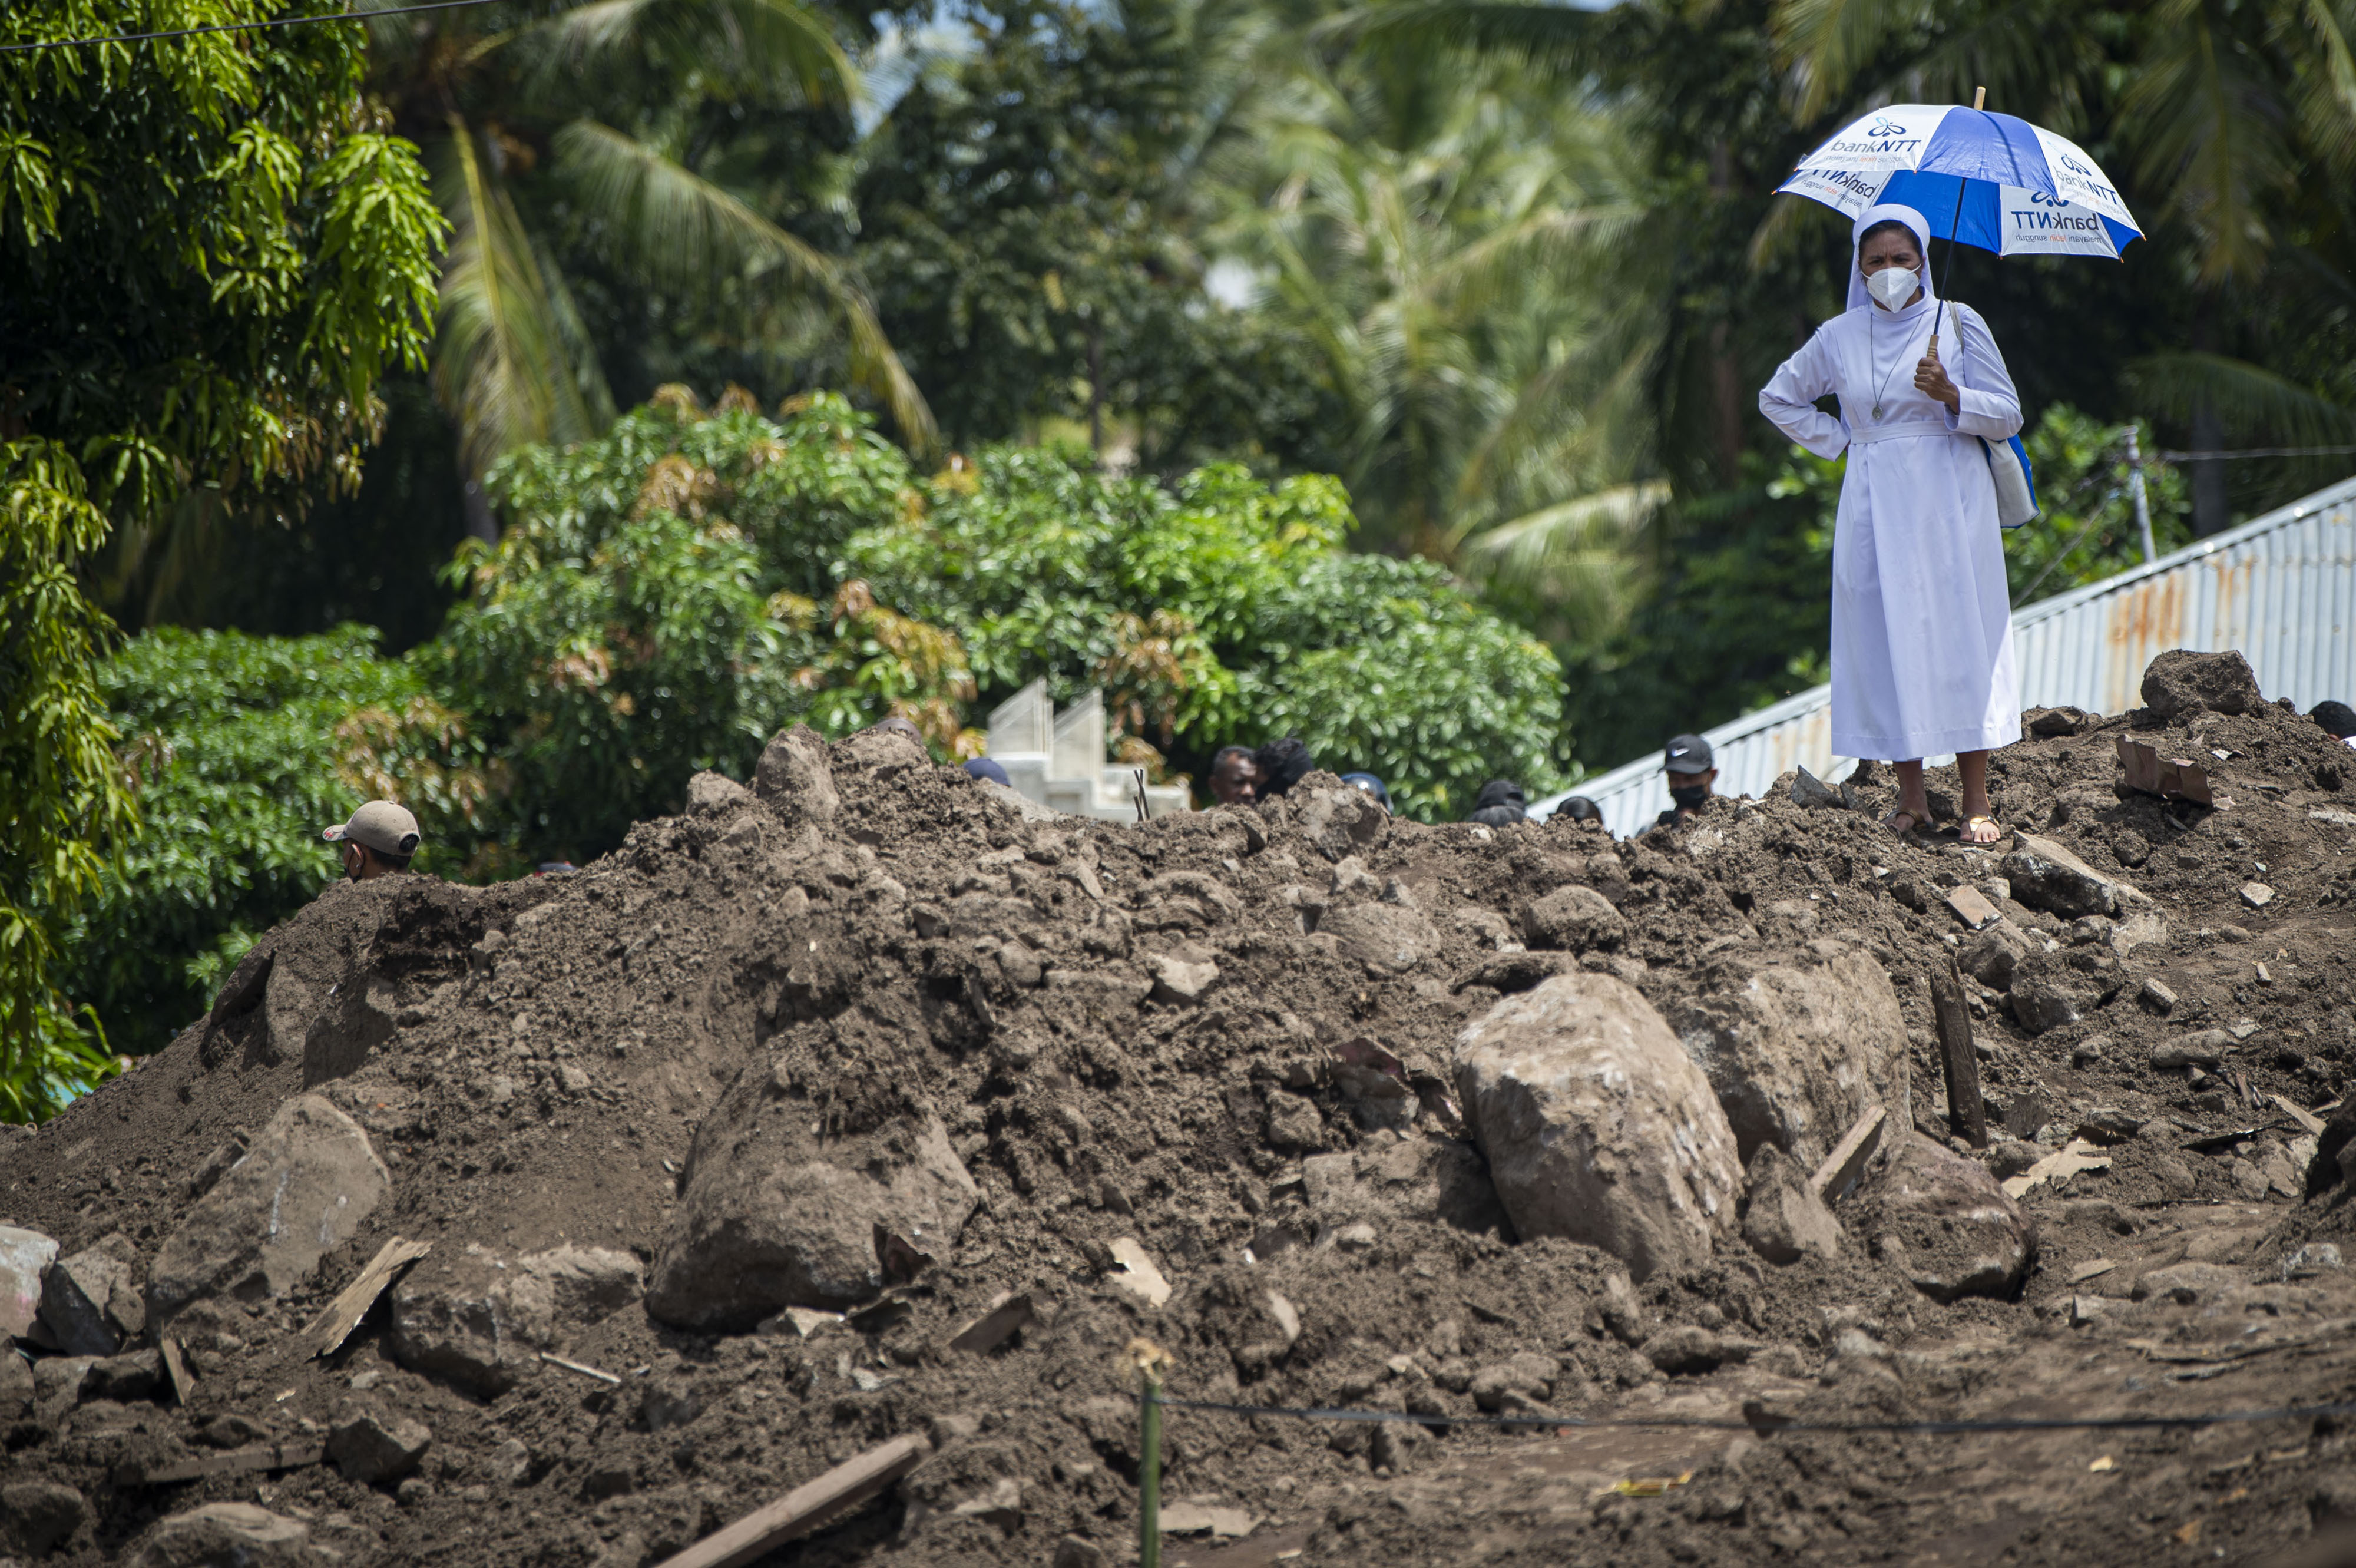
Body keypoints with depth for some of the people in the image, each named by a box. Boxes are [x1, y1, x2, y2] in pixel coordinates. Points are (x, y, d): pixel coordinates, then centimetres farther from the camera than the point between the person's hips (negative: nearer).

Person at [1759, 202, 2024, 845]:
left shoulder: (1959, 323, 3)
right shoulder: (1839, 338, 9)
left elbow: (2008, 416, 2)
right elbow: (1778, 398, 23)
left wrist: (1951, 397, -16)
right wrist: (1838, 441, 12)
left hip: (1948, 504, -2)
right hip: (1875, 512, 2)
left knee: (1957, 637, -6)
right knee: (1886, 640, -3)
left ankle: (1976, 802, -4)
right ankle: (1911, 797, 2)